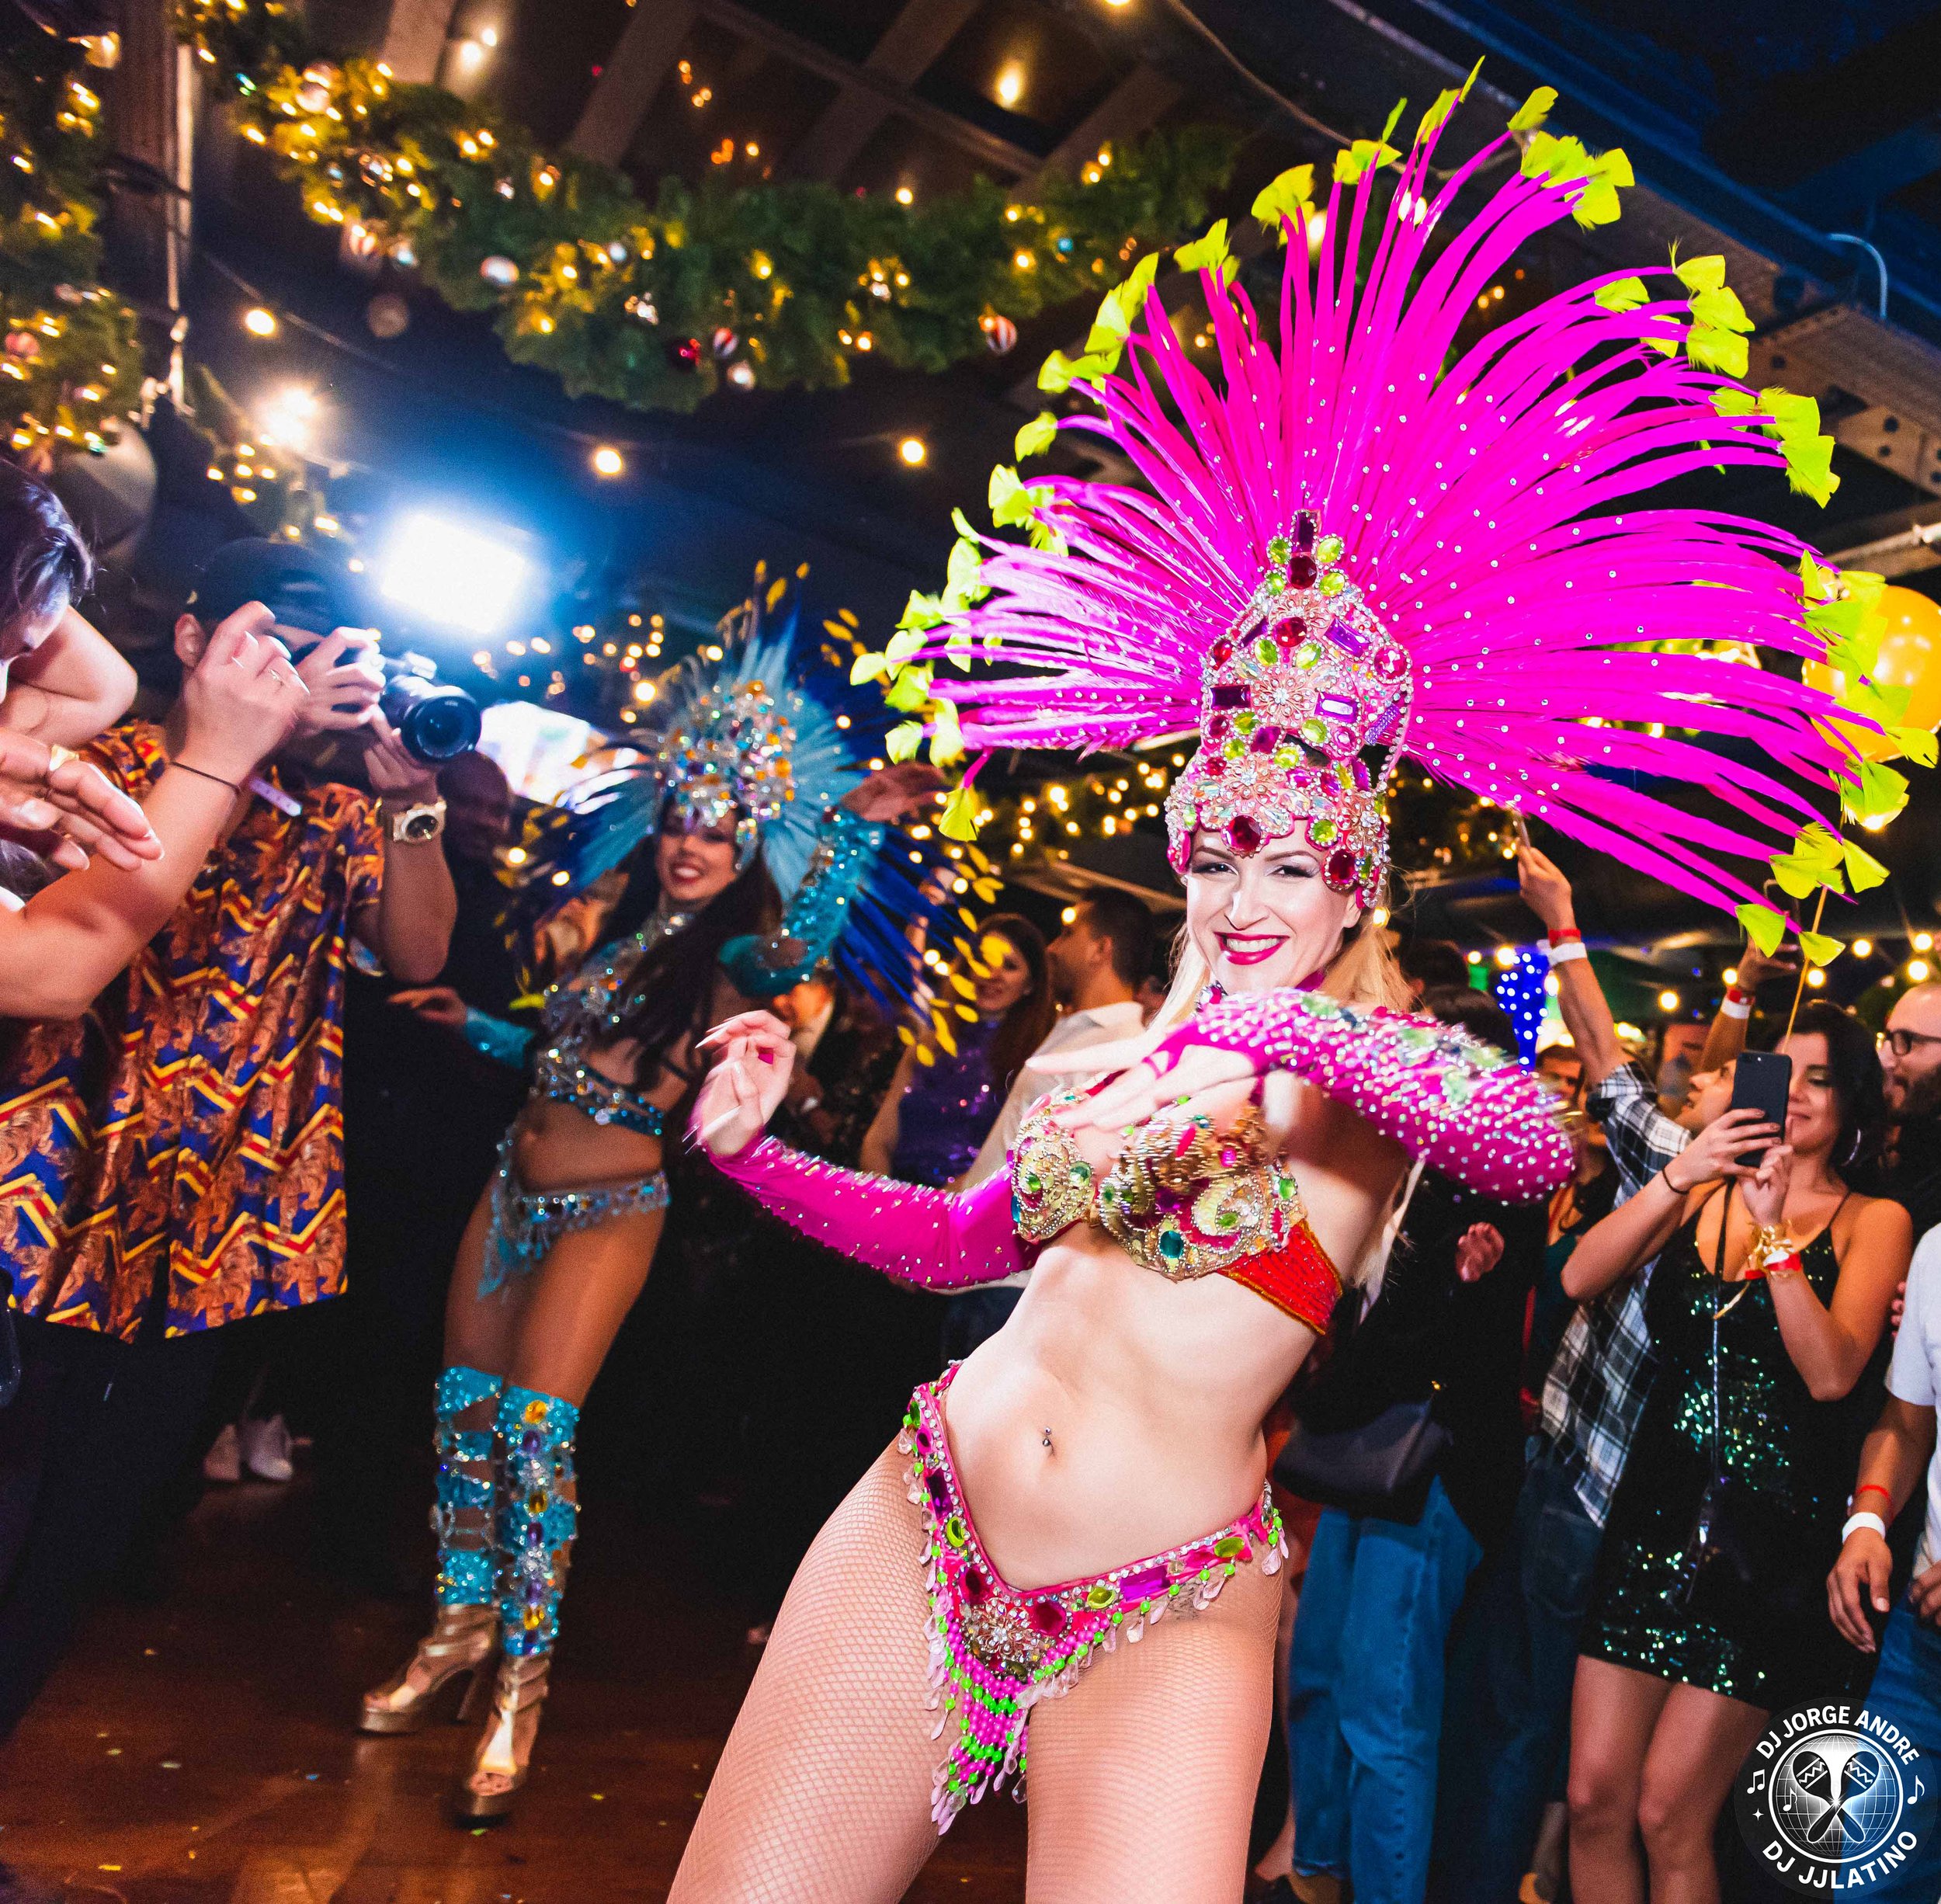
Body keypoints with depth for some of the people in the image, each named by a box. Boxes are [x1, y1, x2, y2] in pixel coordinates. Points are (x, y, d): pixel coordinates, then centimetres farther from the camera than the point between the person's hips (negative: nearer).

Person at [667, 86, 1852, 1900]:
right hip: (916, 1526, 4)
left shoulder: (1382, 1066, -3)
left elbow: (1533, 1142, -27)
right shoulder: (1113, 1046, 9)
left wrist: (1300, 1032, -39)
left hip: (1161, 1613, -3)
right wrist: (758, 1151, 8)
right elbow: (957, 1239, 19)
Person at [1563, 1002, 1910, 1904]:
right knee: (1594, 1796, 4)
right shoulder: (1705, 1192, 9)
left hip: (1769, 1541, -3)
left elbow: (1832, 1374, -14)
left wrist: (1776, 1229, -19)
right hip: (1656, 1516, 3)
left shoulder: (1873, 1220, 1)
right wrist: (1677, 1176, -15)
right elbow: (1579, 1278, -6)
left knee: (1669, 1816, 0)